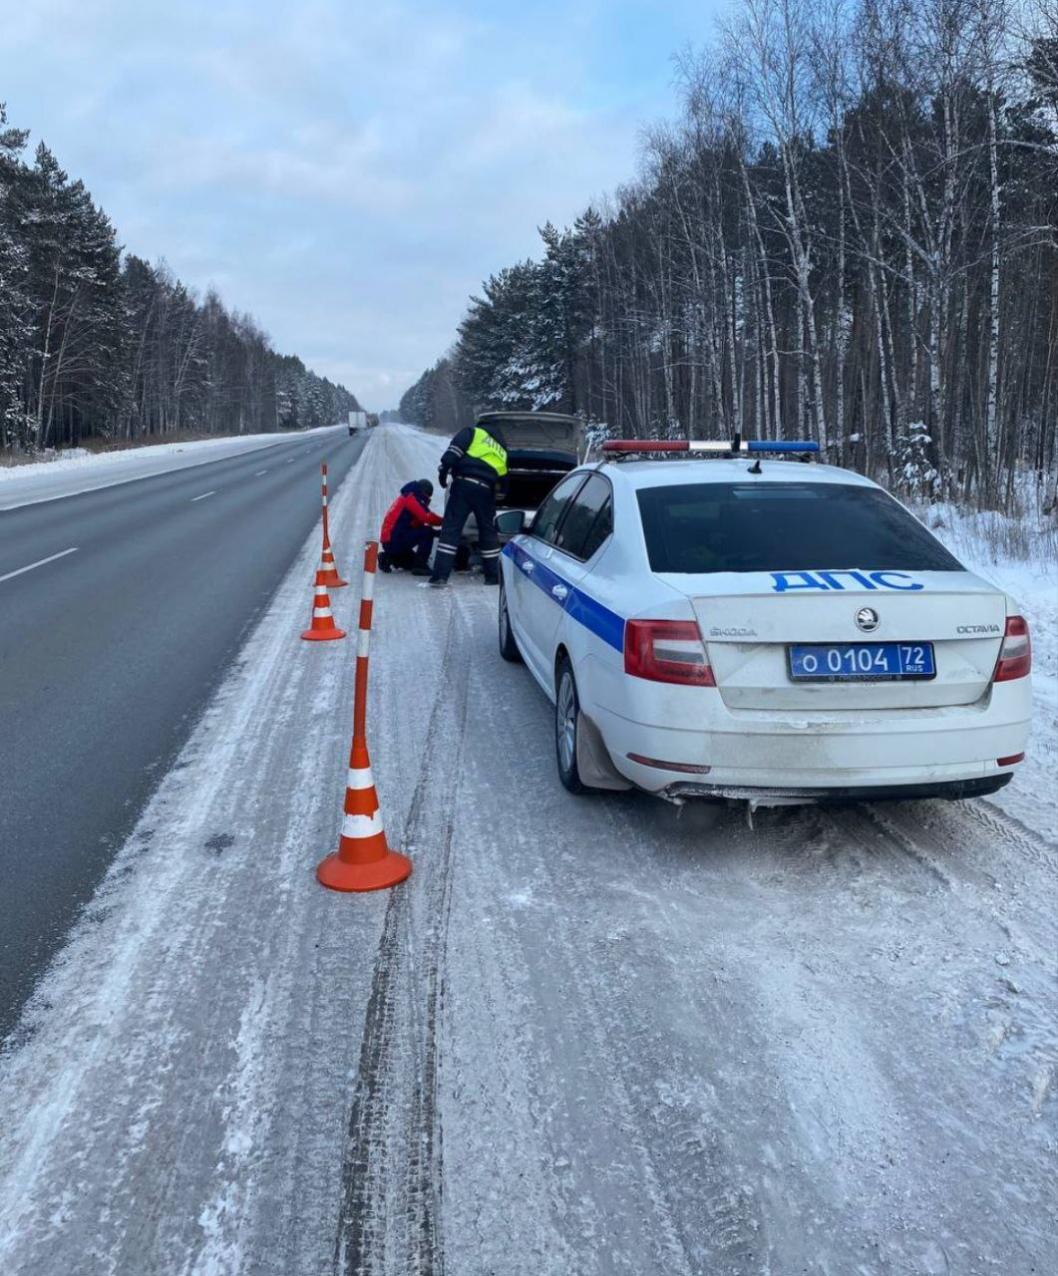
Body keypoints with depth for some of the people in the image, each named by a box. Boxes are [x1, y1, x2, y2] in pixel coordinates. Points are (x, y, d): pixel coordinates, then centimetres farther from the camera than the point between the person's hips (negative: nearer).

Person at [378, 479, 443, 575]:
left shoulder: (405, 498, 22)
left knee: (413, 561, 26)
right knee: (427, 532, -16)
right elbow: (427, 517, -21)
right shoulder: (410, 498, -9)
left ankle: (387, 558, 12)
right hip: (395, 540, -11)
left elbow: (417, 524, 16)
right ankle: (420, 566, -16)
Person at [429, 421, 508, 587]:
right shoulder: (502, 452, 29)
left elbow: (455, 448, -3)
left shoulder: (475, 432, 16)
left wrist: (445, 467, -6)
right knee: (488, 531, 17)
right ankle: (492, 575, 21)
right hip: (486, 490, 3)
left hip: (464, 484, -3)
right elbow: (502, 480, 26)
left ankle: (440, 575, -13)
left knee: (451, 529, -5)